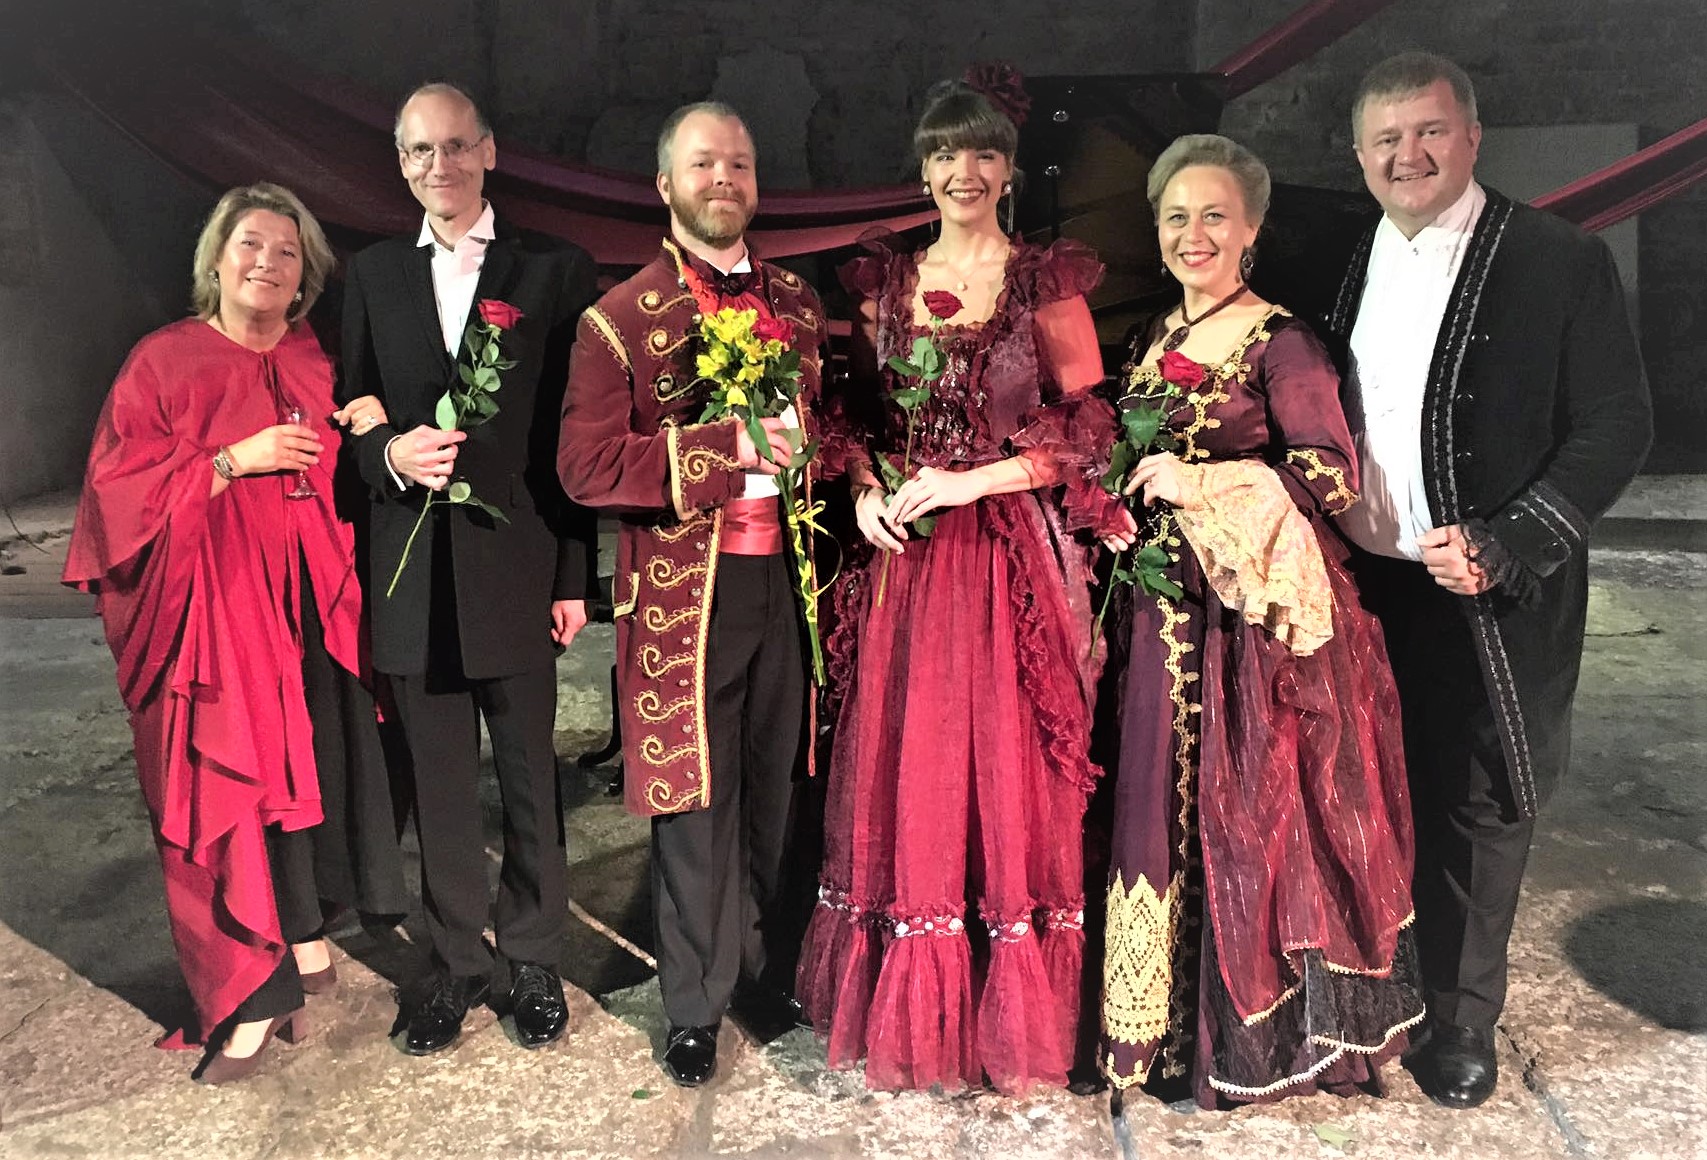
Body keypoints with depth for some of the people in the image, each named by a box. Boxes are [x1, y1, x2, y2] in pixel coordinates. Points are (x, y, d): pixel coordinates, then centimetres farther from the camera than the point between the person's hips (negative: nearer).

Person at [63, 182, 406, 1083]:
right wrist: (234, 460, -13)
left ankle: (304, 929, 25)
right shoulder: (164, 360, 1)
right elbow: (120, 487, -4)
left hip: (311, 602, 4)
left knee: (315, 762, 2)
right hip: (213, 604, -3)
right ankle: (253, 992, 9)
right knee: (231, 788, -2)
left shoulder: (320, 362, 12)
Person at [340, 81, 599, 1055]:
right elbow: (355, 417, 14)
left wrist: (576, 575, -6)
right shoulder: (374, 276, 12)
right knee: (440, 783, 11)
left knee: (531, 777, 8)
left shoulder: (557, 270, 2)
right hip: (415, 572, 3)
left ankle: (536, 963, 25)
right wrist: (391, 454, -11)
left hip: (519, 565, -2)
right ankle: (457, 964, 28)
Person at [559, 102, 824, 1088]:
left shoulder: (799, 303, 13)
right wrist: (729, 449, -18)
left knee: (775, 794, 13)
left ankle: (768, 976, 33)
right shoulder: (622, 318, -2)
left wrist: (805, 446, -1)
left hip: (786, 586, 4)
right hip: (682, 596, -4)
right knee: (695, 808, 5)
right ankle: (696, 1008, 24)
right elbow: (586, 466, -11)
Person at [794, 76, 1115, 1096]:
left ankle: (1011, 1021, 19)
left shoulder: (1046, 283, 0)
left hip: (1012, 559, -3)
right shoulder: (885, 280, 11)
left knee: (1005, 768, 2)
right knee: (904, 770, 5)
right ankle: (908, 1008, 22)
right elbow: (855, 411, 15)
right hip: (906, 555, 3)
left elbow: (1088, 430, -4)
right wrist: (866, 490, -4)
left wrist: (971, 481, -13)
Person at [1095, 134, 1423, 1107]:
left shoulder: (1280, 342, -8)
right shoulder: (1154, 343, 14)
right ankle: (1182, 1018, 27)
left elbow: (1333, 476, -17)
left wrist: (1202, 488, -19)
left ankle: (1259, 1036, 18)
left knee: (1252, 806, 0)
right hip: (1171, 611, 7)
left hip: (1262, 610, -7)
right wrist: (1122, 508, 8)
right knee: (1170, 802, 11)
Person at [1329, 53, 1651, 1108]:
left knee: (1477, 811, 9)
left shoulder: (1562, 262, -6)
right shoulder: (1347, 269, 9)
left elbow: (1619, 426, -8)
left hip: (1489, 602, -3)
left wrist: (1503, 546, -18)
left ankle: (1462, 1021, 26)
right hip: (1363, 587, 4)